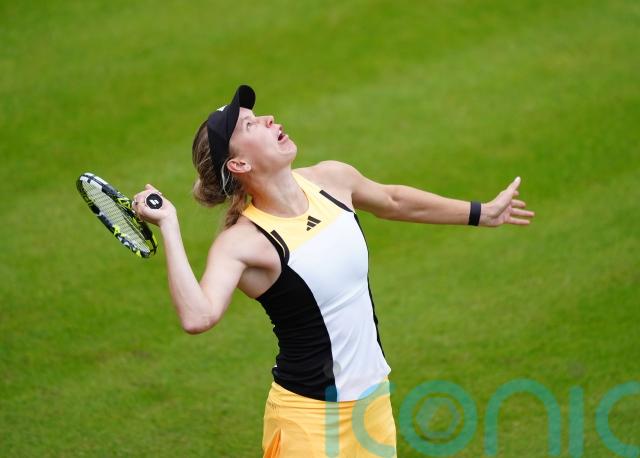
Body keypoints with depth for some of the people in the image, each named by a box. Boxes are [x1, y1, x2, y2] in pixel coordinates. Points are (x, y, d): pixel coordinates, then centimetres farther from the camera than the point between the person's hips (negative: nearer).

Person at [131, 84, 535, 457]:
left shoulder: (331, 179, -3)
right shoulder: (241, 242, -22)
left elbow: (392, 200, 18)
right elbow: (198, 317, -39)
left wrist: (483, 213, 28)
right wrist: (169, 226, -36)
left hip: (374, 396, 7)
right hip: (309, 414, -6)